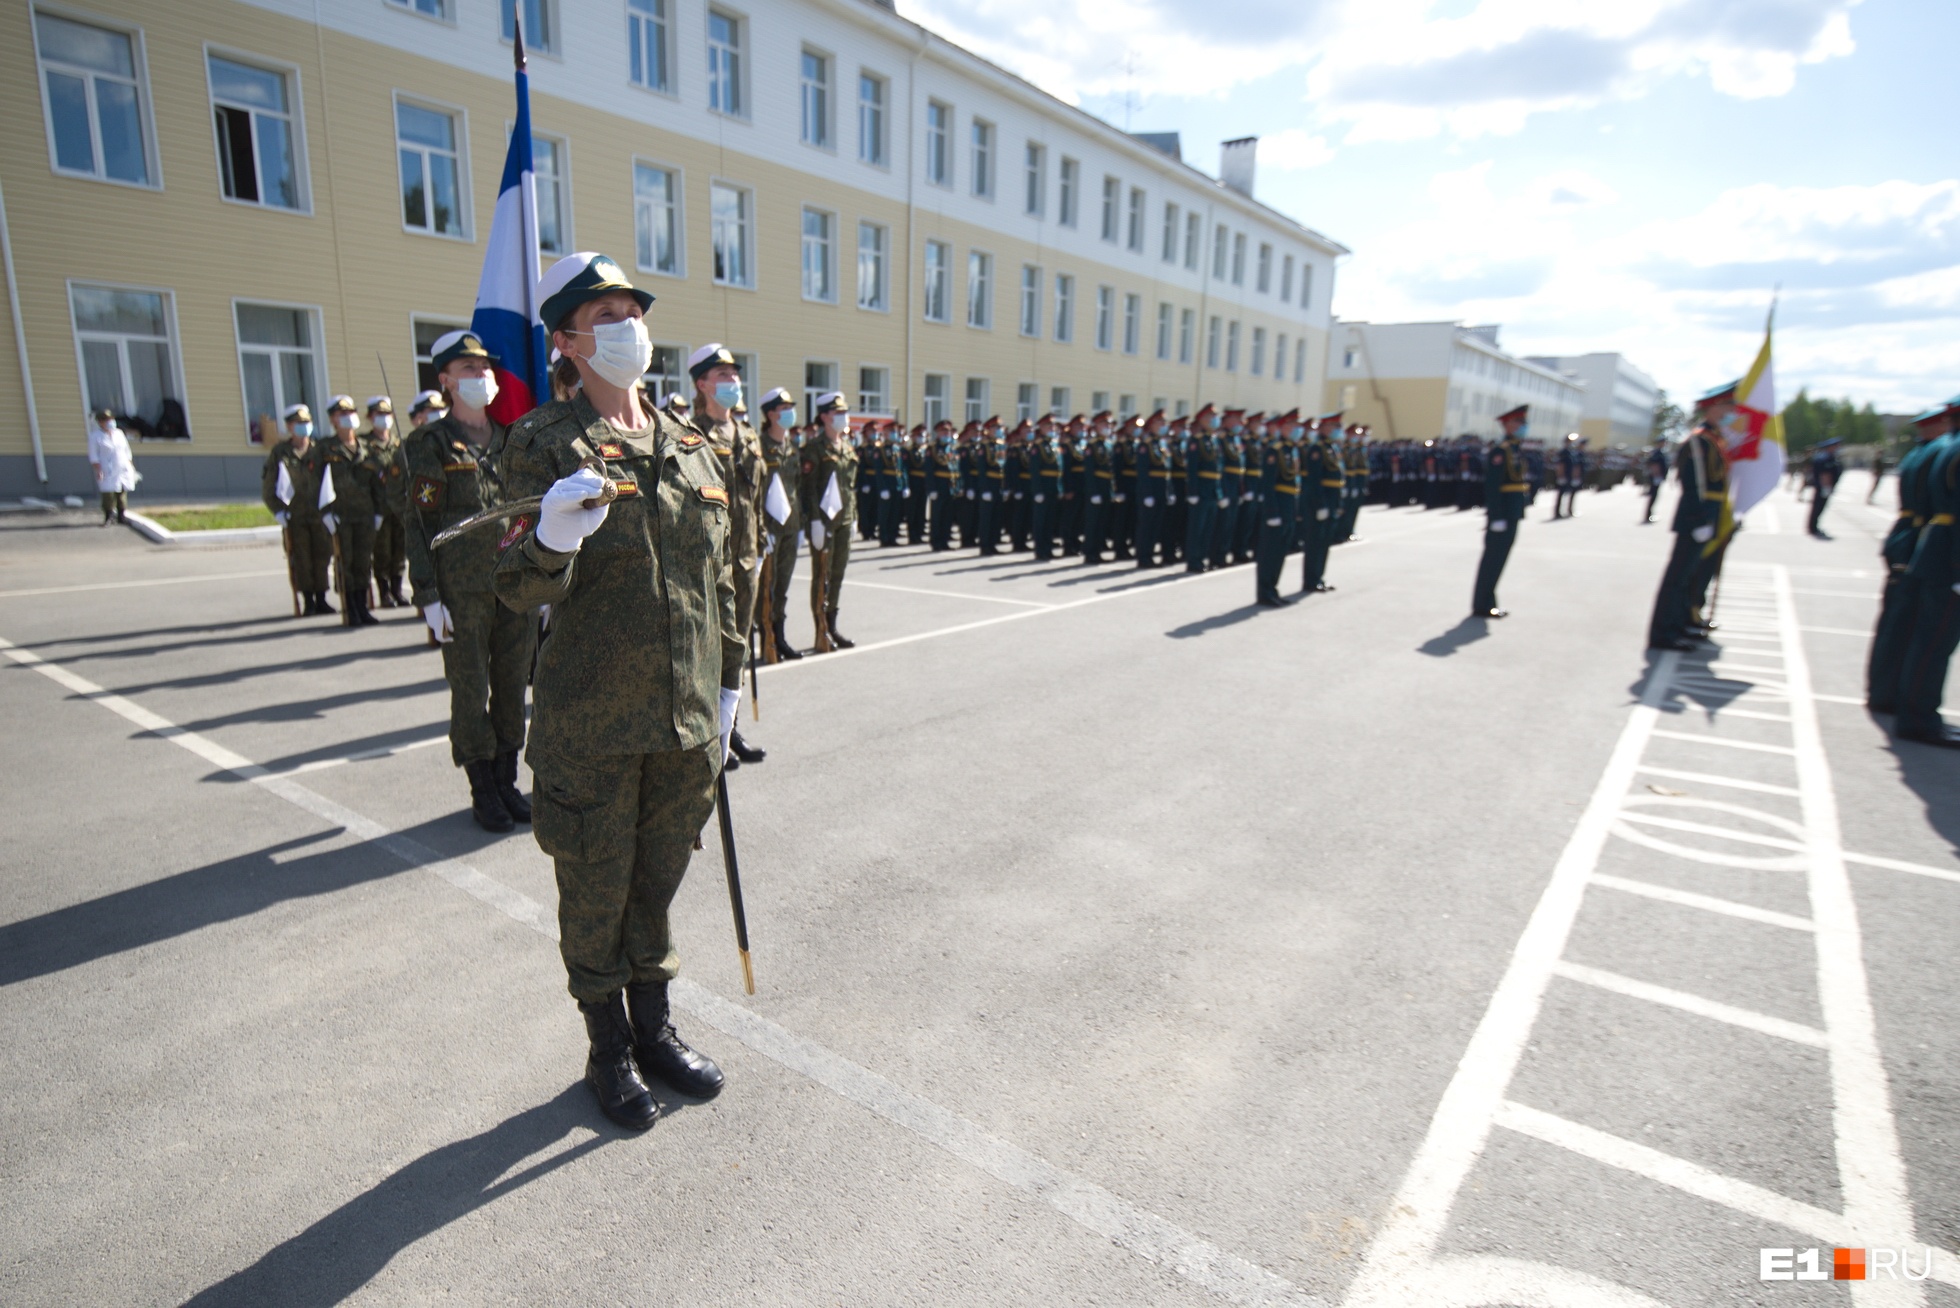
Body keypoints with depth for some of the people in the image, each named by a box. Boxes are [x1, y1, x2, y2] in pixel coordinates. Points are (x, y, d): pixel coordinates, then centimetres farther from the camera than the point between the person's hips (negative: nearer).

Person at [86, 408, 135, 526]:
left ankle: (122, 515, 12)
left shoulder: (119, 433, 13)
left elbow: (127, 452, 18)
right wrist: (98, 470, -12)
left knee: (122, 493, 4)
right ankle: (109, 516, -3)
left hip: (123, 470, 4)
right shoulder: (95, 436, -1)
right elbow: (94, 456, -4)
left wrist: (131, 467, 15)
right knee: (108, 494, -10)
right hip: (107, 471, -4)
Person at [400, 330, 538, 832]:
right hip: (462, 588, -4)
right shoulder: (430, 444, -2)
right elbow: (416, 523, -6)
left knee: (513, 684, 9)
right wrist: (428, 596, -12)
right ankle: (483, 791, 16)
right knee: (470, 689, 3)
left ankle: (507, 781, 23)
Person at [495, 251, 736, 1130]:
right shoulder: (546, 443, -6)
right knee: (596, 896, 11)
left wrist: (727, 685, 14)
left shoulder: (693, 448, 9)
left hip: (686, 723, 5)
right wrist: (552, 541, -34)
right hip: (592, 727, -4)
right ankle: (609, 1051, 33)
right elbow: (521, 589, -11)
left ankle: (653, 1028, 39)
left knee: (657, 883, 19)